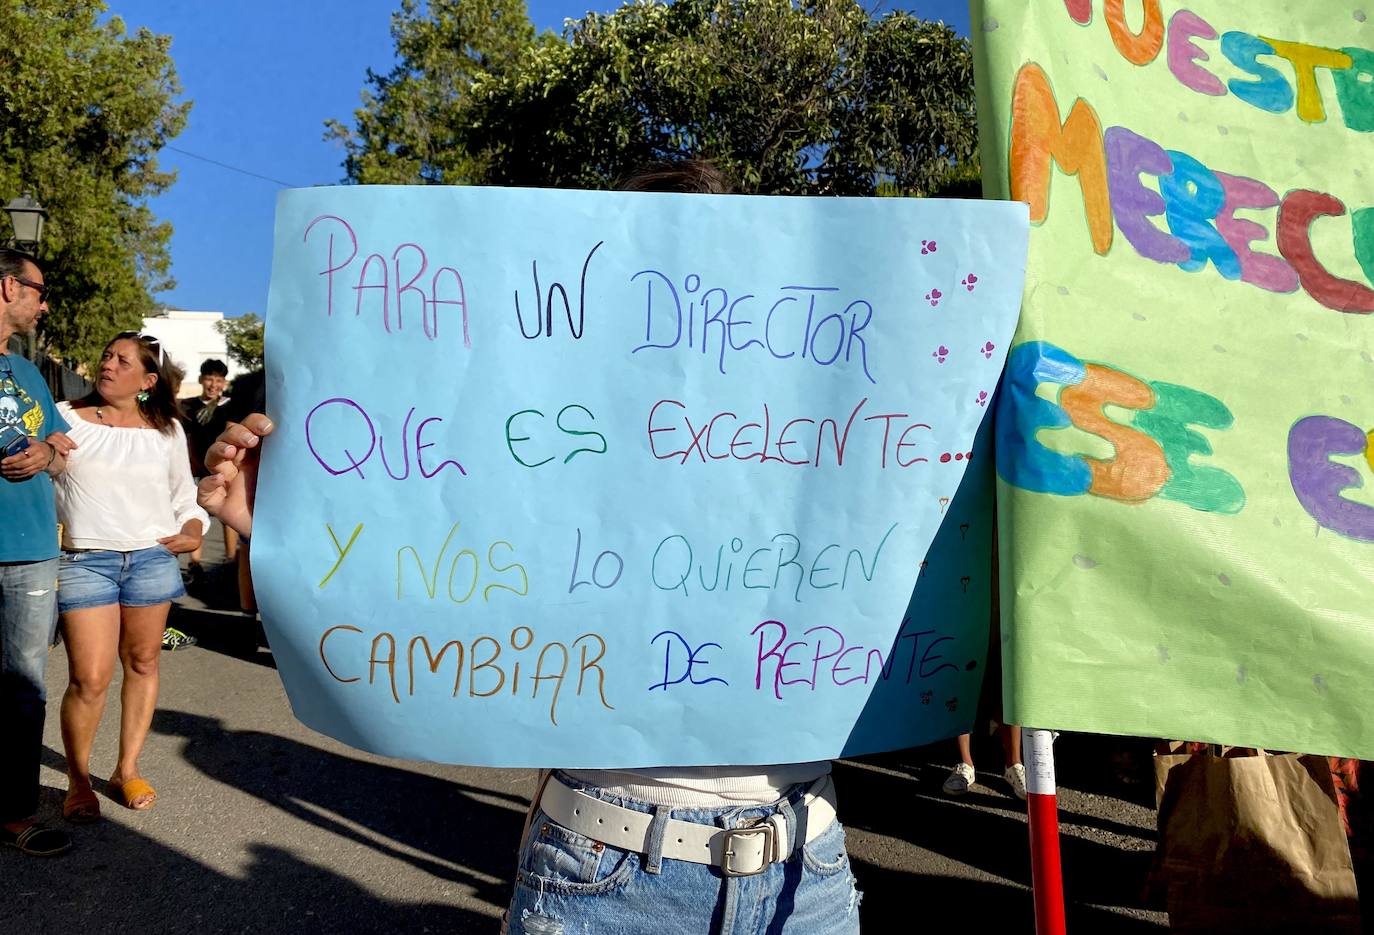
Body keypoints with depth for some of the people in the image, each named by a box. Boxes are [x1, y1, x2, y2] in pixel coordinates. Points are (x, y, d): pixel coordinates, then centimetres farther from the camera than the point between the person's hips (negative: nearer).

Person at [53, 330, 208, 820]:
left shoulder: (167, 430, 8)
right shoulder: (64, 418, 0)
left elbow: (185, 494, 15)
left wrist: (192, 531, -1)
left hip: (152, 559, 3)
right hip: (84, 560, -2)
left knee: (142, 664, 10)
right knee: (90, 679, -5)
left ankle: (127, 769, 27)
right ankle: (78, 779, 18)